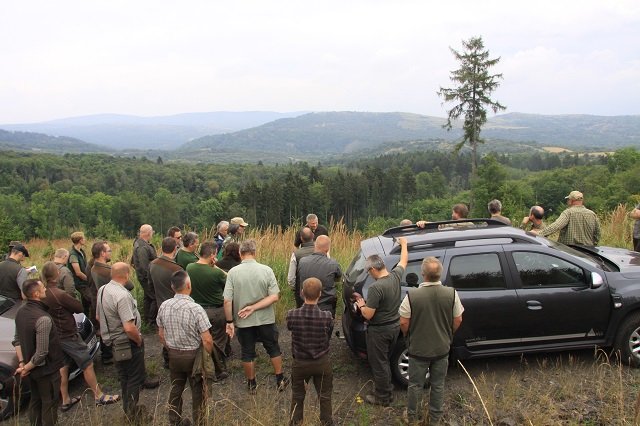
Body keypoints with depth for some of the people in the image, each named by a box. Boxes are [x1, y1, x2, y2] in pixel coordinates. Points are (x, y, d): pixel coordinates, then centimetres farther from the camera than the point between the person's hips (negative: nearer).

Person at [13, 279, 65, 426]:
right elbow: (42, 352, -29)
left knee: (35, 400, 25)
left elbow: (17, 340, 5)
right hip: (46, 370, -8)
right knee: (49, 403, 11)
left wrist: (22, 363, 4)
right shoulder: (43, 319, -31)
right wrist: (26, 368, -13)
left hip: (31, 368, 8)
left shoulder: (20, 312, -4)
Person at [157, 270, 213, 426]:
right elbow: (207, 340, -22)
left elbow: (161, 335, 4)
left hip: (173, 355, 5)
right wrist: (208, 356, -4)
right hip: (193, 356, -5)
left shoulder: (164, 306, -8)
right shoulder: (196, 309, -24)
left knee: (176, 389, 21)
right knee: (198, 391, 13)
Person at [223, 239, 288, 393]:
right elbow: (275, 296, -16)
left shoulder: (233, 272, -13)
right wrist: (254, 308, -15)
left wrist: (229, 321, -4)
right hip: (265, 319, 0)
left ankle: (251, 384, 32)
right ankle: (280, 380, 31)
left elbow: (227, 301, -14)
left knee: (247, 353, 17)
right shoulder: (266, 270, -12)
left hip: (243, 322, 0)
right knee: (273, 349, 20)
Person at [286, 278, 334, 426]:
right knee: (325, 396, 21)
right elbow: (328, 337, -6)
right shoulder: (327, 317, -23)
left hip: (300, 363, 1)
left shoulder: (292, 315, -22)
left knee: (297, 396, 23)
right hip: (322, 363, -1)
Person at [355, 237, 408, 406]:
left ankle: (382, 397, 24)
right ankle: (387, 390, 38)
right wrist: (403, 244, 30)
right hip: (395, 327, 8)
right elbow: (404, 260, 15)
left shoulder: (376, 288, -28)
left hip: (379, 331, -8)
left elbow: (368, 315, -23)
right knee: (384, 361, 24)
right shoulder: (396, 276, -7)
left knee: (379, 364, 9)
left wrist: (361, 304, -3)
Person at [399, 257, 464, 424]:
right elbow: (458, 320, -4)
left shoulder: (412, 295, -23)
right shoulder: (451, 293, -16)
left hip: (418, 349, -2)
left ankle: (412, 415, 36)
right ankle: (435, 417, 37)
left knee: (415, 385, 18)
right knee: (438, 385, 21)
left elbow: (404, 323, -15)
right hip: (442, 348, 2)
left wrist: (409, 338, 7)